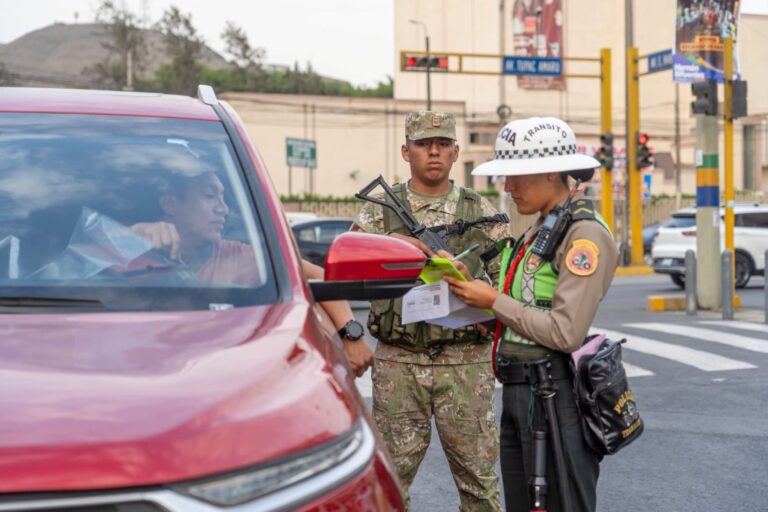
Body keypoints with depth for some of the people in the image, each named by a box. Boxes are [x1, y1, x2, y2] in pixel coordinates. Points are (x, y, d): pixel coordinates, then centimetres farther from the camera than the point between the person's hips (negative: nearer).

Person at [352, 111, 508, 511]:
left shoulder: (482, 212, 7)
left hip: (465, 362, 0)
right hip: (398, 363, 0)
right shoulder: (380, 210, 6)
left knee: (478, 474, 6)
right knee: (391, 475, 8)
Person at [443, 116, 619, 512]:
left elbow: (565, 332, -21)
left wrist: (494, 301, -14)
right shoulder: (538, 231, 15)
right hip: (518, 391, 9)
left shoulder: (586, 234, -14)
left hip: (556, 395, -9)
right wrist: (474, 285, 1)